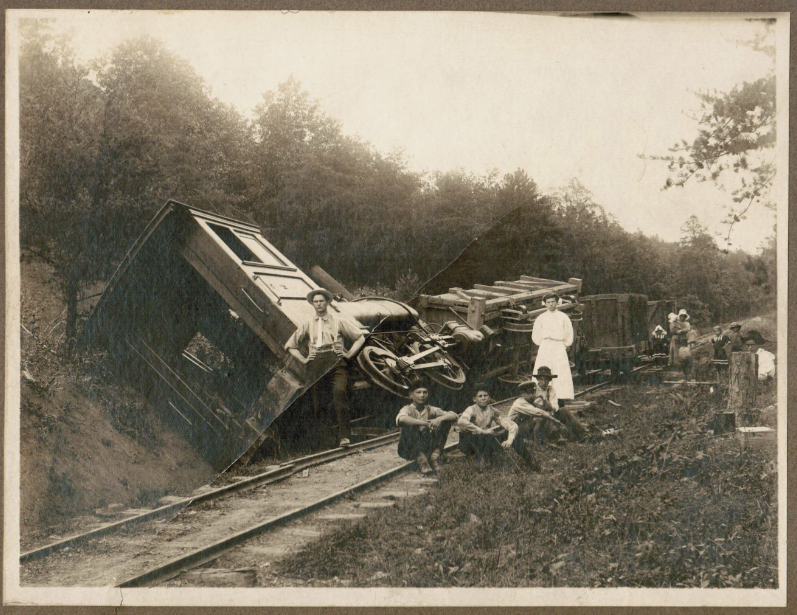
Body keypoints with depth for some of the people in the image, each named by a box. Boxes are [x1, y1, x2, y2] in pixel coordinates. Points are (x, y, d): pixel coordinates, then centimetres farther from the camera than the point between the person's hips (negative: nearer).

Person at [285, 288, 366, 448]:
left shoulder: (339, 322, 18)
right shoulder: (307, 325, 23)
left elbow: (360, 338, 19)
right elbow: (290, 345, 29)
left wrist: (348, 354, 6)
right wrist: (303, 359, 14)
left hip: (336, 361, -3)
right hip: (316, 363, 3)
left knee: (339, 391, -25)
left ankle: (344, 435, -26)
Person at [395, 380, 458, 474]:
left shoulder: (430, 410, 5)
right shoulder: (408, 409, -8)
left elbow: (454, 416, -6)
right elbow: (401, 419, -34)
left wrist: (439, 419, -27)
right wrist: (424, 423, -40)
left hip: (426, 448, 4)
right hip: (408, 450, -4)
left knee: (446, 421, -7)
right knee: (410, 426, -31)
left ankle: (435, 457, -16)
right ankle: (421, 460, -25)